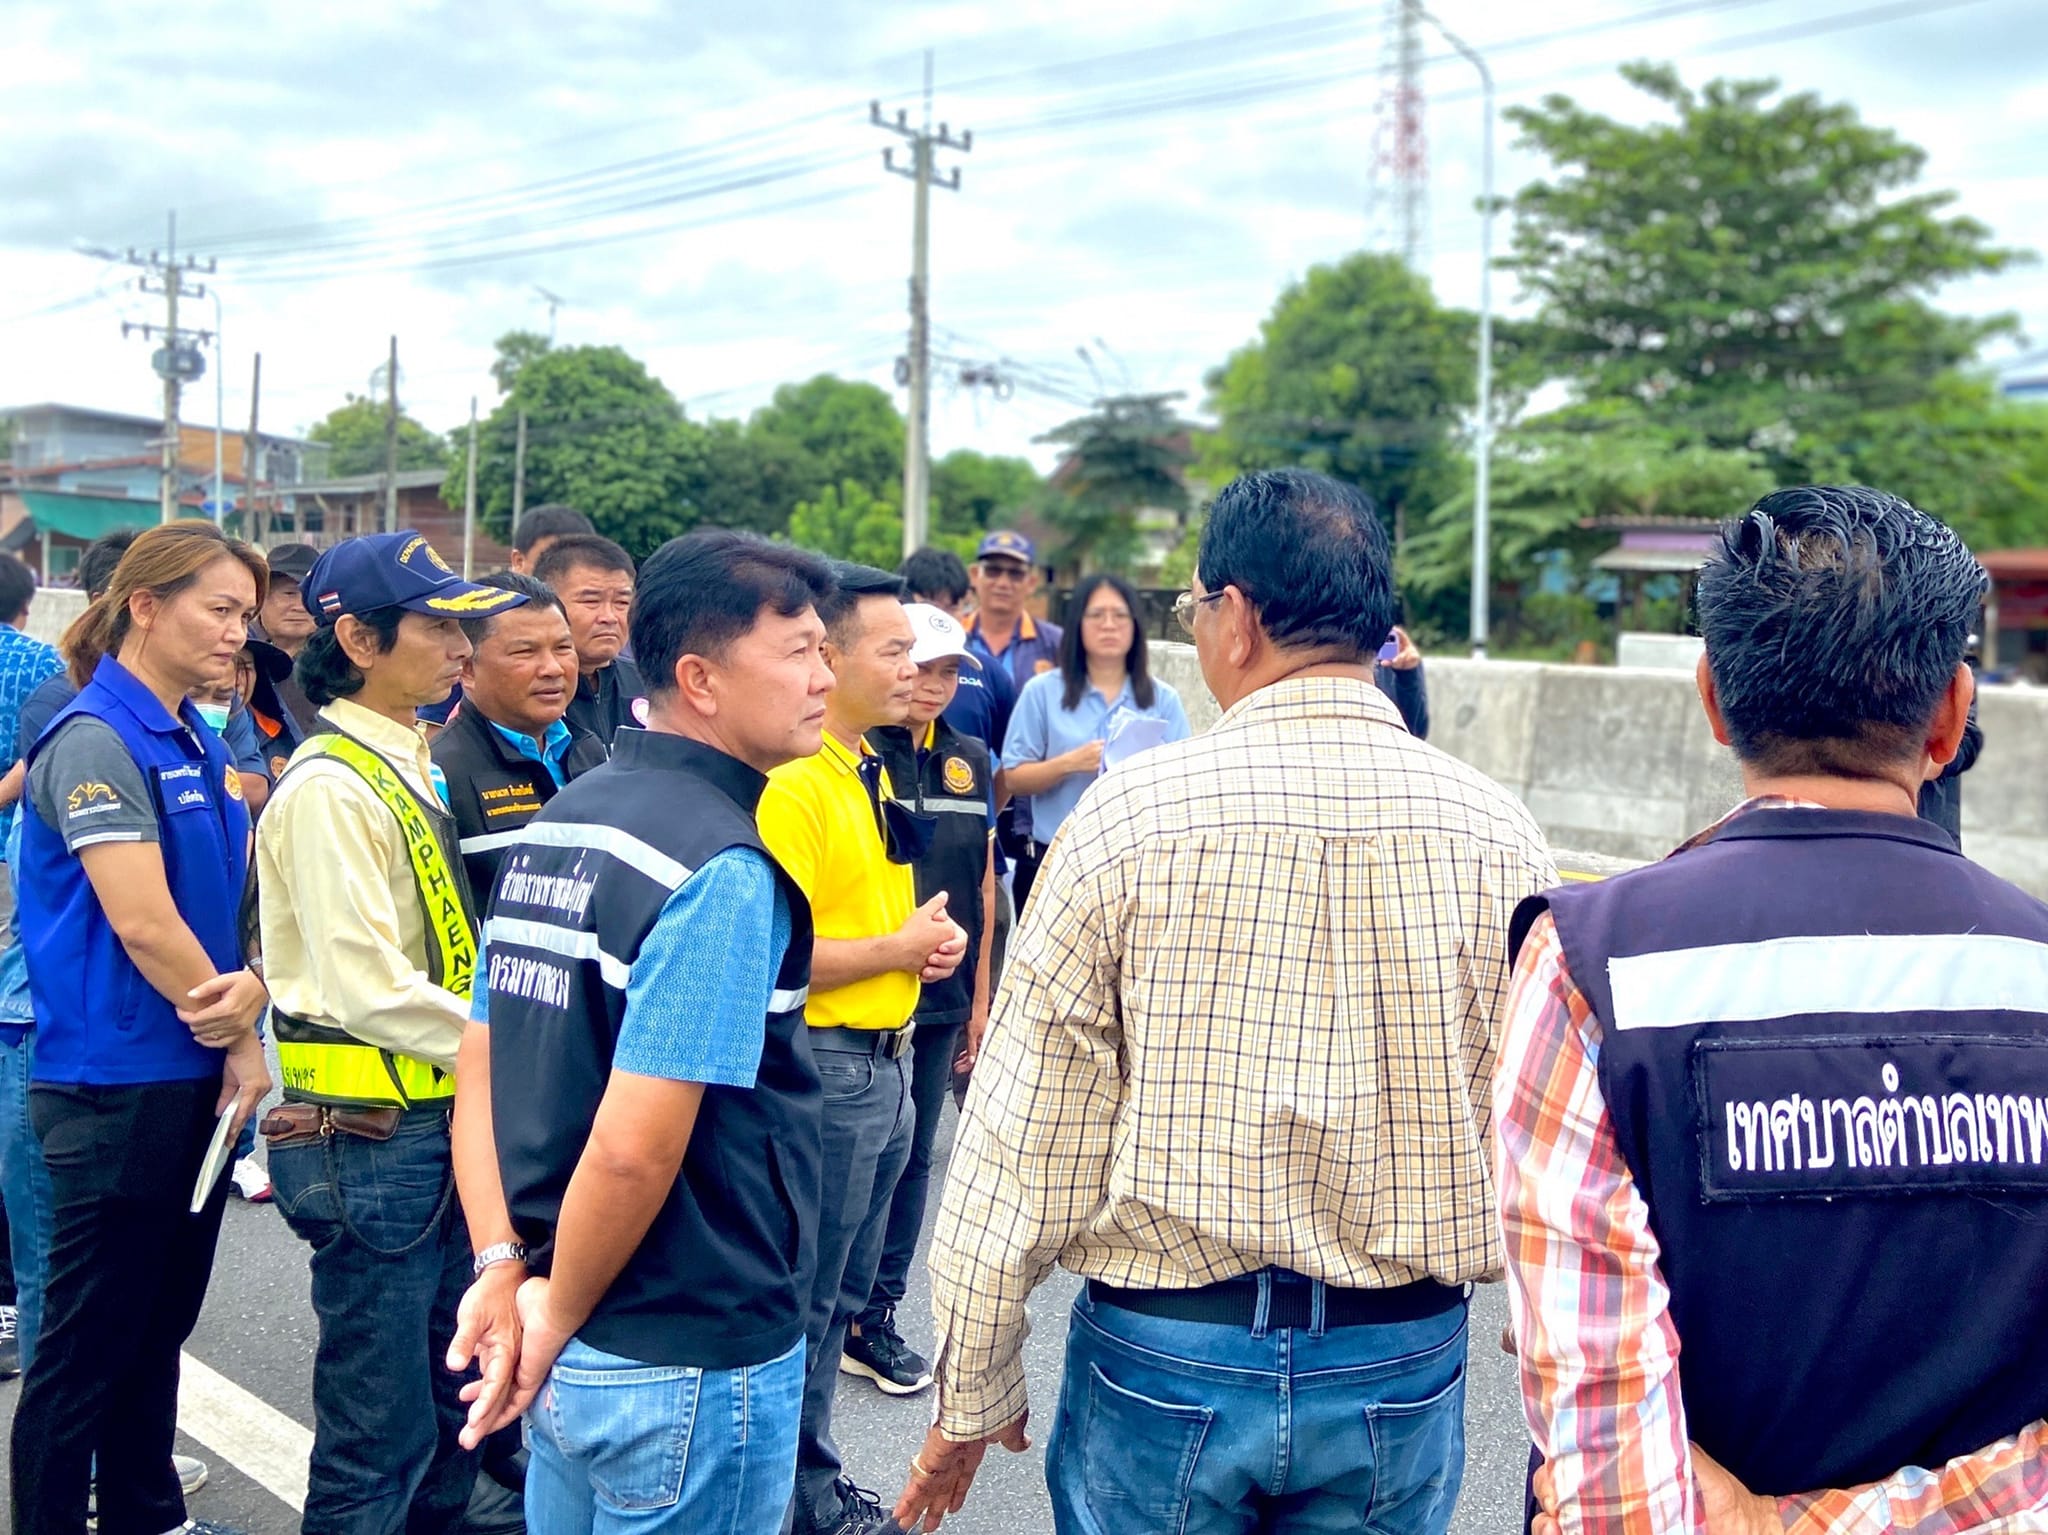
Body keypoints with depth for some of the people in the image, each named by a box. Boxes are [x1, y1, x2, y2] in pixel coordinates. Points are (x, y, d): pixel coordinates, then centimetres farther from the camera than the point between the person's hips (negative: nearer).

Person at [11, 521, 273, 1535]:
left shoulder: (196, 741, 10)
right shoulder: (95, 741, -15)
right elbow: (143, 925, -21)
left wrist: (247, 987, -11)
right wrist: (238, 1038, -9)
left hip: (196, 1080, 8)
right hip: (116, 1085, -8)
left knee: (161, 1325, 19)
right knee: (88, 1343, 4)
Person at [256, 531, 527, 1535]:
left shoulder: (406, 764, 10)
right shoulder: (330, 788, -17)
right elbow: (367, 992, -21)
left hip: (437, 1123, 9)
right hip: (367, 1138, -9)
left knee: (454, 1409, 19)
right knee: (381, 1431, 4)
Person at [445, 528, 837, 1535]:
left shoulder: (554, 828, 5)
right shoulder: (723, 871, -22)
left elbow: (478, 1077, 6)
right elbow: (634, 1150, -26)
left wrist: (504, 1269, -1)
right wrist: (560, 1316, -12)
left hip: (574, 1348, 8)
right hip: (692, 1368, -8)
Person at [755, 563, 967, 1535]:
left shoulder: (871, 775, 11)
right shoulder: (792, 785, -19)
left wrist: (930, 937, 4)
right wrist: (898, 949, -17)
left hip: (885, 1061, 9)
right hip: (825, 1066, -9)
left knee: (844, 1292, 19)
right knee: (806, 1299, 6)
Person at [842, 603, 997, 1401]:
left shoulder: (970, 762, 8)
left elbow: (983, 884, 12)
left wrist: (980, 996, 12)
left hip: (940, 1000, 6)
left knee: (911, 1159, 13)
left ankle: (877, 1317, 26)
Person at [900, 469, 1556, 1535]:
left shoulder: (1129, 816, -13)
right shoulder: (1502, 835, -7)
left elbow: (1020, 1148, -10)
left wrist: (972, 1397, 0)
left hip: (1163, 1353, -2)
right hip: (1403, 1368, 2)